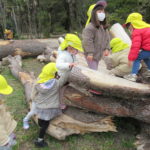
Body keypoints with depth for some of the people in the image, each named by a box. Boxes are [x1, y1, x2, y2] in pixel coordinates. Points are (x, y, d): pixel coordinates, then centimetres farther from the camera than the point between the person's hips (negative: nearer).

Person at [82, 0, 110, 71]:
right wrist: (90, 53, -24)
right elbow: (87, 41, -23)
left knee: (95, 69, 19)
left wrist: (107, 48, 6)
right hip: (91, 55, -9)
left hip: (98, 54, 9)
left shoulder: (104, 27, 9)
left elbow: (107, 38, 16)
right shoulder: (90, 27, -20)